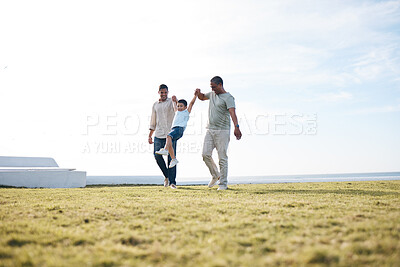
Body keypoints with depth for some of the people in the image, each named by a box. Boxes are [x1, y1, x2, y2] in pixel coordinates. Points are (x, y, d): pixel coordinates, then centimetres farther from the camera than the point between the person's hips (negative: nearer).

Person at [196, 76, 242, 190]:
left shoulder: (228, 97, -8)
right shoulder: (212, 94, 16)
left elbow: (232, 112, -24)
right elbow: (202, 97, 36)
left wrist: (236, 127, -38)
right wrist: (198, 93, 12)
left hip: (222, 131, -7)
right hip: (210, 130, 7)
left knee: (222, 157, -4)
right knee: (205, 154, 0)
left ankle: (223, 183, 3)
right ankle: (215, 175, 21)